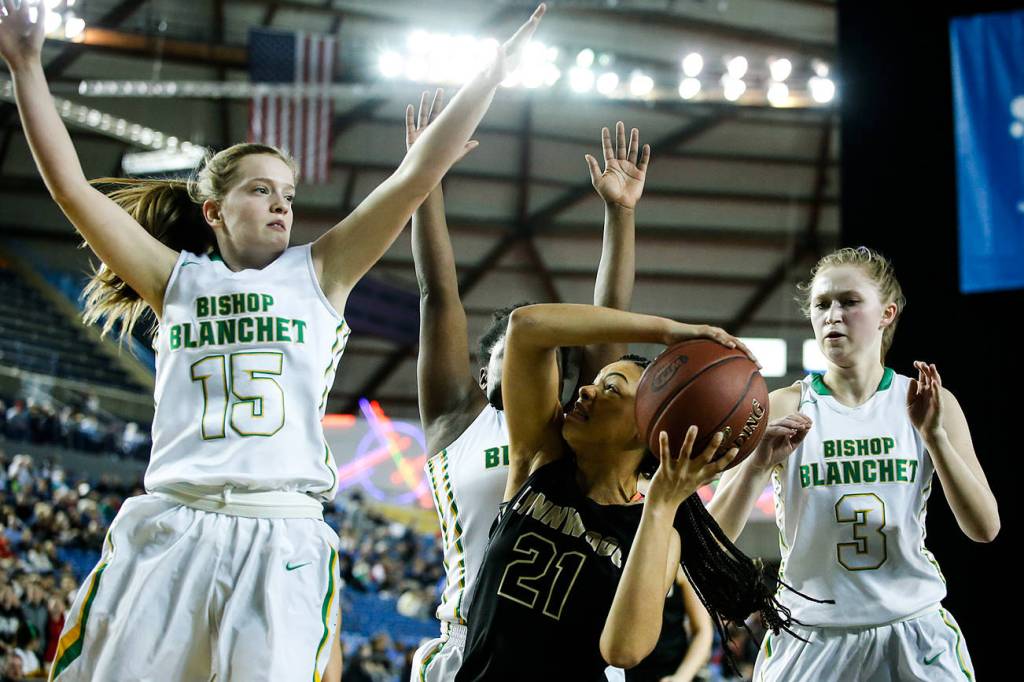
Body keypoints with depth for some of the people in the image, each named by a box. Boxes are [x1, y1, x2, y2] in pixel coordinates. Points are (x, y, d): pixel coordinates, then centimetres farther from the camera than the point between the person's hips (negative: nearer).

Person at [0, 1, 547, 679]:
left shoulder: (317, 273, 12)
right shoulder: (179, 281, 13)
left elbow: (417, 174, 7)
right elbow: (72, 188, 10)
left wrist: (494, 69, 3)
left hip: (284, 538, 0)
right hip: (167, 527, 1)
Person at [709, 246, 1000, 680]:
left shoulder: (927, 404, 0)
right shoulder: (784, 409, -4)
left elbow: (984, 529, -6)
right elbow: (714, 538, -9)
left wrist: (934, 436, -18)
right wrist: (758, 465, -26)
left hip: (914, 633, 1)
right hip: (811, 637, -1)